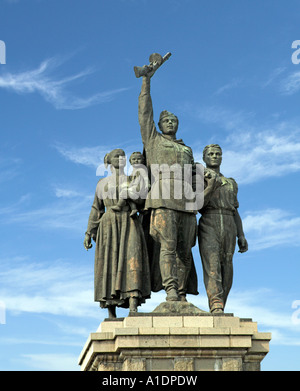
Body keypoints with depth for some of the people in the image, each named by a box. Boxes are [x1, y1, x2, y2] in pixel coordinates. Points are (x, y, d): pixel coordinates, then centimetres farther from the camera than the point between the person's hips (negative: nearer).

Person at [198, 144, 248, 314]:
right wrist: (211, 186, -16)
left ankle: (220, 308, 0)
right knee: (212, 265, -18)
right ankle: (216, 306, -29)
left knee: (226, 269, -3)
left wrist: (241, 236, 9)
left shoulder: (231, 183, 25)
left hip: (229, 227, 4)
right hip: (208, 225, -4)